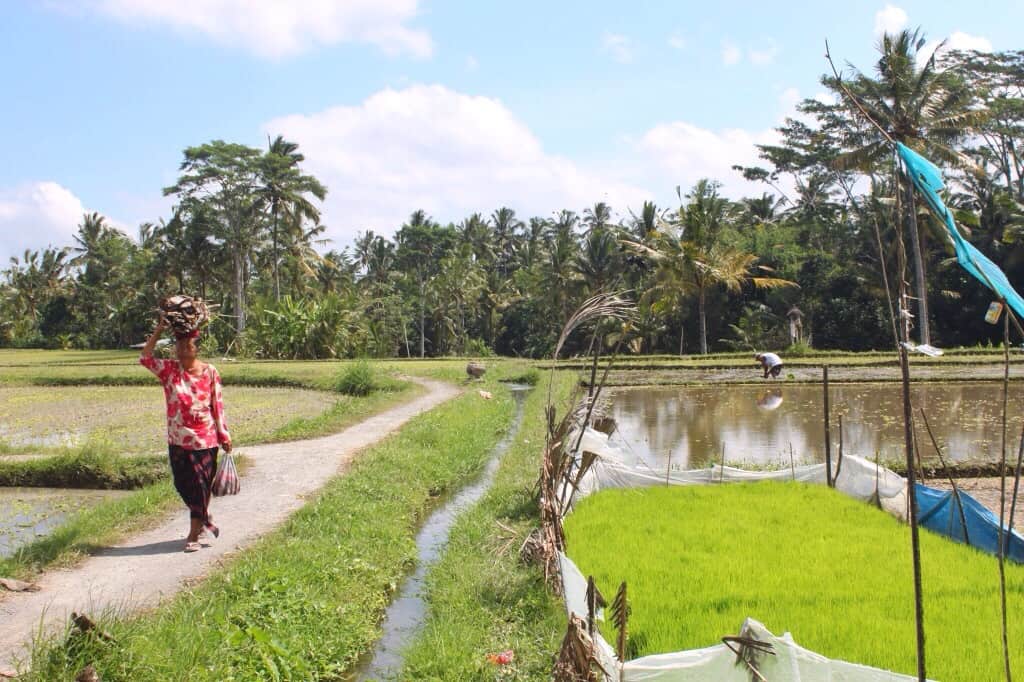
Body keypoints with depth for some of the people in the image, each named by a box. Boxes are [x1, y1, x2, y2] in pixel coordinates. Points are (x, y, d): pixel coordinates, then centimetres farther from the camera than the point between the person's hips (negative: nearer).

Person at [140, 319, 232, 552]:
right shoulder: (169, 370, -1)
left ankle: (194, 533, 12)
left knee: (200, 485, 3)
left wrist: (224, 436, 2)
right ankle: (204, 518, 32)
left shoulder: (210, 372, -3)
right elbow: (145, 358, -16)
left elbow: (218, 405, 1)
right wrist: (158, 330, -18)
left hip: (206, 439, -2)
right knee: (183, 484, 8)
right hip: (178, 439, 2)